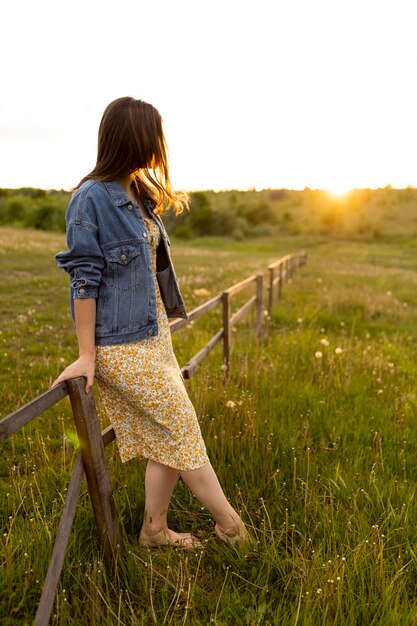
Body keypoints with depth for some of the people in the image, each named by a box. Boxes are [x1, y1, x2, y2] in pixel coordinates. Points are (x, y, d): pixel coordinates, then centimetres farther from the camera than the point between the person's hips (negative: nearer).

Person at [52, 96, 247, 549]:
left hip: (154, 335, 8)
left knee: (167, 439, 12)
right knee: (182, 430, 2)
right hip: (121, 346, -8)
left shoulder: (139, 196, 10)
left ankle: (154, 529, 30)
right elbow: (84, 280, -14)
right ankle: (231, 524, 20)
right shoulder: (91, 198, -14)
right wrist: (86, 355, -12)